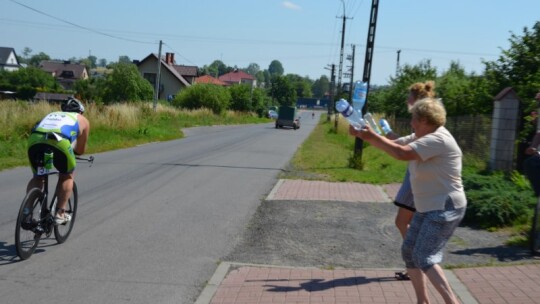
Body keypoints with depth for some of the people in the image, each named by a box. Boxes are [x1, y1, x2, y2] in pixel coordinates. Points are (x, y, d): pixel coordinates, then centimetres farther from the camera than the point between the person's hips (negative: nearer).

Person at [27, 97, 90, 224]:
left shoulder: (51, 114, 40)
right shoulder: (82, 120, 31)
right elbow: (80, 151, 36)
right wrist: (72, 150, 57)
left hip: (34, 140, 4)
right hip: (59, 142, -3)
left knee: (38, 177, 26)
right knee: (66, 176, 22)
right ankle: (60, 213, 16)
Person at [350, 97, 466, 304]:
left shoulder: (438, 139, -21)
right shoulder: (422, 137, 11)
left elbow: (402, 153, -28)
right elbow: (393, 144, 10)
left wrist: (372, 136, -19)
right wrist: (364, 135, -1)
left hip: (445, 209, -10)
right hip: (427, 208, 10)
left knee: (425, 258, -17)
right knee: (409, 252, 11)